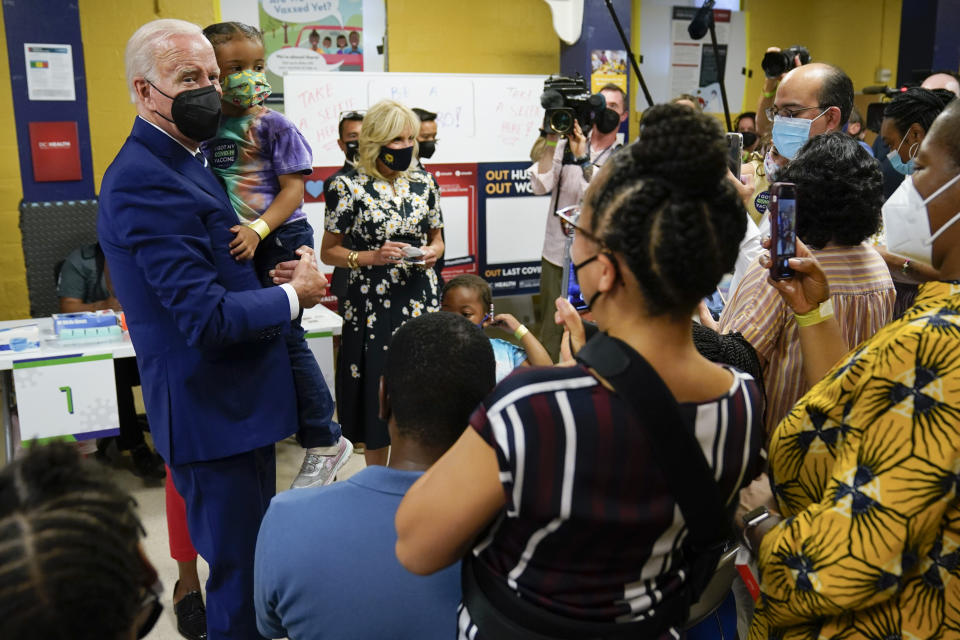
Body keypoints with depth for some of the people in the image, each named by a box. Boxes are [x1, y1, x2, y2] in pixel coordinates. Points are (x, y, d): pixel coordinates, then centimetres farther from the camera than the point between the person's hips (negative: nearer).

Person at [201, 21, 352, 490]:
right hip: (237, 244, 7)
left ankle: (324, 442, 8)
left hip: (281, 238, -6)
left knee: (284, 337, -6)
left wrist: (259, 230, -24)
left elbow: (293, 188, -12)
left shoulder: (273, 125, -7)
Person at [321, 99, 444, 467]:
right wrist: (373, 257, -17)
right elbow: (328, 252, -2)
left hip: (420, 301, 4)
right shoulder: (349, 187, -5)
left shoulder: (423, 184, 7)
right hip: (372, 305, -3)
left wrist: (433, 252, -6)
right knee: (377, 395, 4)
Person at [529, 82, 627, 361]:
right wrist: (551, 138, -14)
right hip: (556, 254, 1)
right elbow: (540, 186, -10)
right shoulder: (566, 144, 4)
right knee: (550, 332, 6)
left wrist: (582, 158, -22)